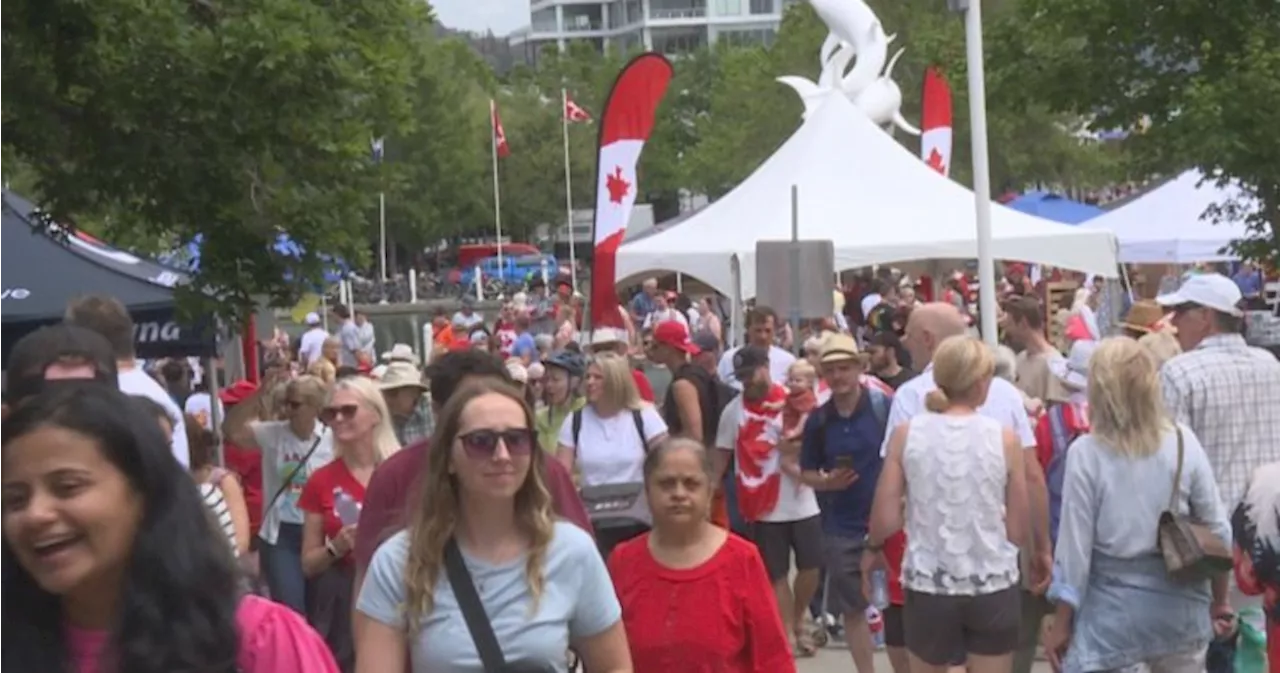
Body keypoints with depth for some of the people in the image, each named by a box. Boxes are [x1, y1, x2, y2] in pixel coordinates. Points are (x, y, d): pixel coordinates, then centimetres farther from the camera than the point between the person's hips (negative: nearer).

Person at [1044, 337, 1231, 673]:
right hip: (1177, 604, 4)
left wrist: (1062, 622, -1)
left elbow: (1075, 543, -10)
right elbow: (1216, 529, 2)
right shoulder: (1183, 442, -4)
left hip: (1113, 608, -4)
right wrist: (1220, 599, 16)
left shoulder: (1086, 453, -14)